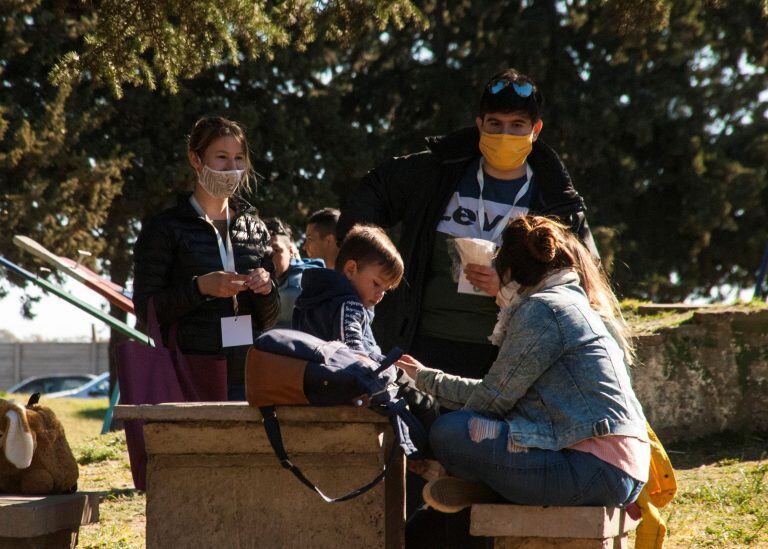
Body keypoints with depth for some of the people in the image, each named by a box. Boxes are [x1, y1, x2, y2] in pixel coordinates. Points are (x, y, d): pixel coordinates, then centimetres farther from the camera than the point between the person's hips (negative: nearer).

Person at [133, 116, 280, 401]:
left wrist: (267, 289, -4)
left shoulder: (255, 228, 15)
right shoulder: (164, 228, 2)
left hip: (247, 376, 4)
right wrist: (200, 287, -17)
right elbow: (146, 310, -5)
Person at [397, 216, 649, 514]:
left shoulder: (542, 308, -8)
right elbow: (504, 391, 25)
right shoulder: (575, 303, 22)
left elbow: (494, 397, -7)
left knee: (448, 432, -18)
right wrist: (424, 377, 31)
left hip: (594, 471, -10)